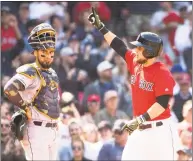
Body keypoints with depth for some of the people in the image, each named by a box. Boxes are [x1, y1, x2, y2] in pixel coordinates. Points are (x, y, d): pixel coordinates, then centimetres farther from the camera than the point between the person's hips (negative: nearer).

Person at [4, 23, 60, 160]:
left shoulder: (52, 74, 16)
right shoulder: (30, 72, -12)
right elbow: (9, 89, -29)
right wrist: (26, 108, -20)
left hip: (52, 131, 9)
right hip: (36, 129, -9)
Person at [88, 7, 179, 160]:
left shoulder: (162, 73, -16)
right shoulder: (135, 63, 7)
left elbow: (163, 103, -22)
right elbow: (119, 46, 18)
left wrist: (140, 120, -28)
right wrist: (100, 26, 17)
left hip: (159, 130, -8)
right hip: (140, 129, 8)